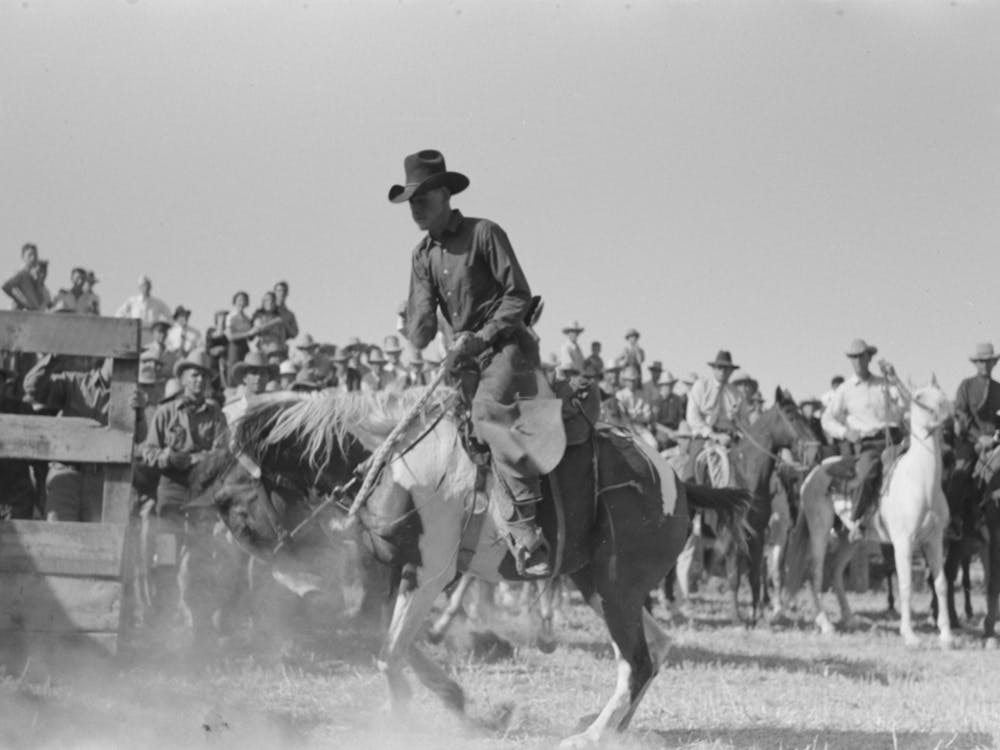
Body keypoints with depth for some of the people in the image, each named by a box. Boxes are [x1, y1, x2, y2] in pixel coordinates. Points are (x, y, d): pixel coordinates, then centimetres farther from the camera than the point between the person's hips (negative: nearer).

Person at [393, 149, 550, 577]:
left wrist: (482, 337, -18)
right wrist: (425, 357, -14)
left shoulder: (483, 234, -4)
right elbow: (420, 314, 6)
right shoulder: (423, 254, 14)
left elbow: (518, 294, -7)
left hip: (507, 345, -8)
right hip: (467, 354, 9)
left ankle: (526, 529, -38)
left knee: (487, 409, -31)